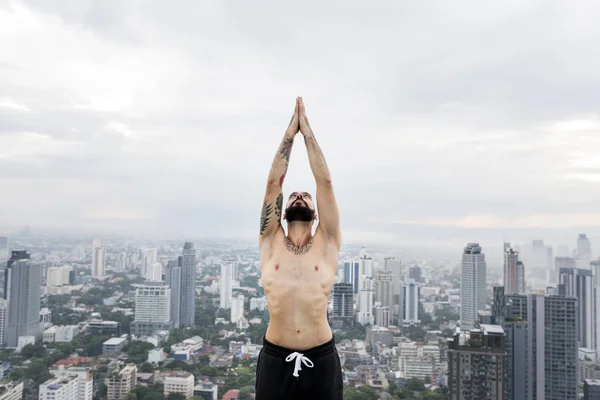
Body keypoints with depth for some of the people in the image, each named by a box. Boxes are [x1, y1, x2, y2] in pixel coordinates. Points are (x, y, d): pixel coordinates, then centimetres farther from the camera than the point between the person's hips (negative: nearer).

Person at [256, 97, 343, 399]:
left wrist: (308, 132, 4)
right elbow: (274, 182, 0)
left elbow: (325, 183, -1)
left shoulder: (326, 244, 2)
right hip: (275, 359, 1)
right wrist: (290, 133, 4)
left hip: (321, 359, 0)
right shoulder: (272, 242, 3)